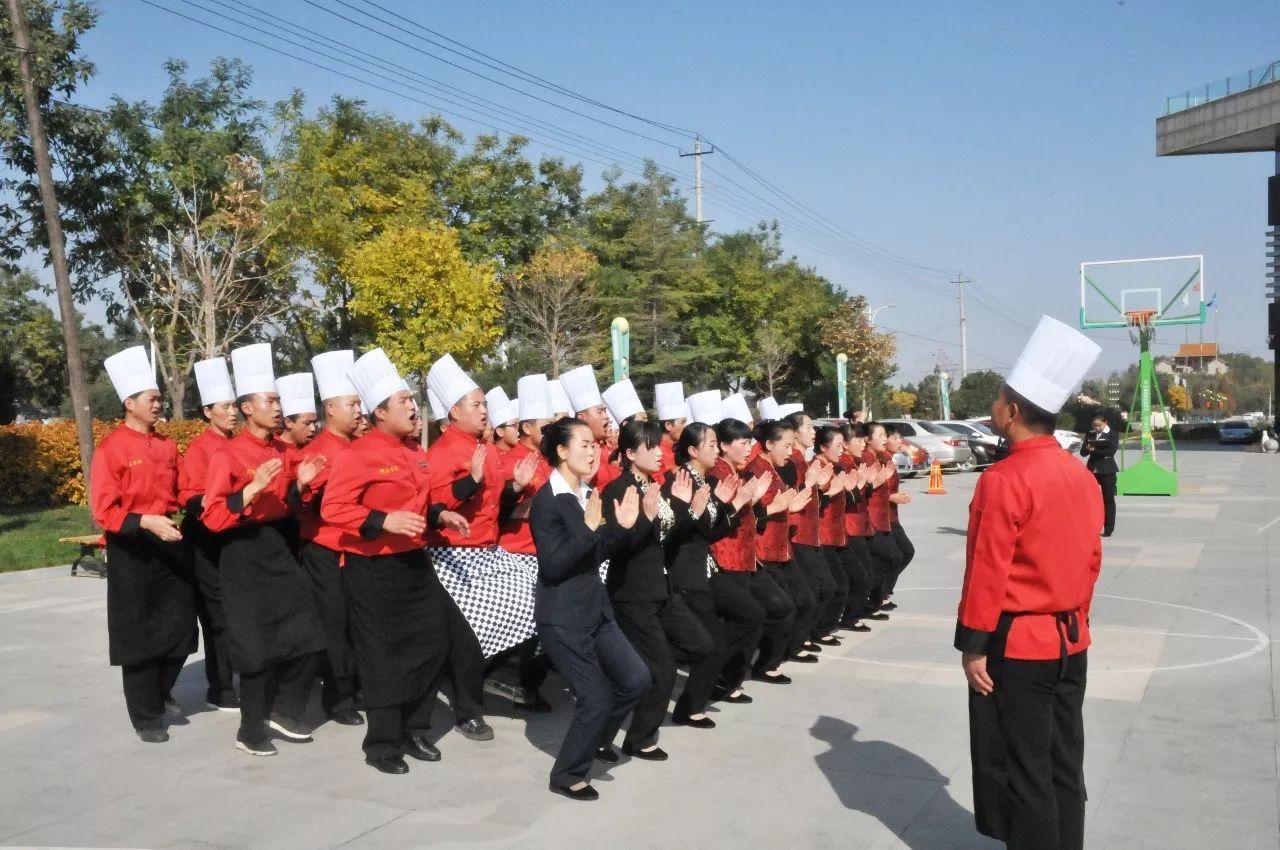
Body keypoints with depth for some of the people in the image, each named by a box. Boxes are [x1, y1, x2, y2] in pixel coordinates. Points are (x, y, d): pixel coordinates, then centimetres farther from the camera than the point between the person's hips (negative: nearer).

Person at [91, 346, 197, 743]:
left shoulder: (167, 446, 8)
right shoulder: (111, 449, -11)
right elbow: (104, 510, -17)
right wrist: (146, 522, -28)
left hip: (170, 547, 6)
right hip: (132, 555, -6)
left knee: (180, 629, 9)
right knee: (138, 636, 3)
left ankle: (161, 694, 31)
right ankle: (145, 715, 16)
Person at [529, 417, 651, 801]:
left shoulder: (588, 494, 8)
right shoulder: (547, 501, -16)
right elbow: (553, 565, -23)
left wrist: (623, 527, -1)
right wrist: (588, 527, -28)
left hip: (595, 607, 8)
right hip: (562, 617, -8)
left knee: (637, 680, 6)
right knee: (597, 699, -3)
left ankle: (590, 737, 27)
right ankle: (567, 775, 17)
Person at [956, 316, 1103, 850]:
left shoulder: (1003, 480, -19)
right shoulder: (1082, 477, 4)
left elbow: (987, 573, -19)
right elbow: (1092, 561, 11)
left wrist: (973, 646, -12)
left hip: (1017, 646, -7)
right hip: (1070, 640, 8)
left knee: (1022, 771, 4)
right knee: (1064, 765, 16)